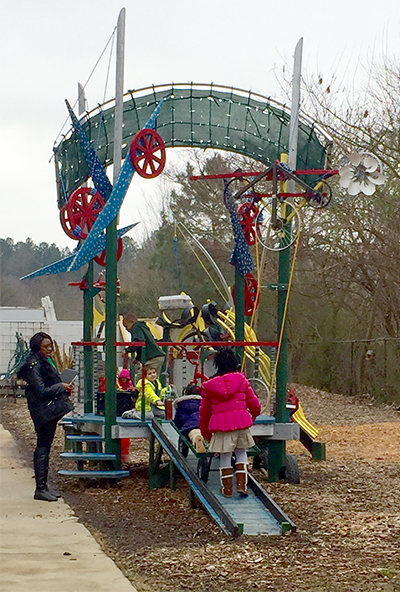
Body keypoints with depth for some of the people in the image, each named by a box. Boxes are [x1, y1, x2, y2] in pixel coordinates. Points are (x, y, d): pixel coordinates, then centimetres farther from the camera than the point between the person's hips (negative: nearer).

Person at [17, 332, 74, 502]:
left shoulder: (46, 360, 14)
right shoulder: (34, 365, -16)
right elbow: (42, 391, -21)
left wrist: (65, 389, 10)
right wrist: (62, 387, -16)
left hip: (51, 409, 10)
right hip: (42, 410, -10)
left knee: (45, 447, 12)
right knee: (42, 448, -7)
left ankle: (43, 487, 18)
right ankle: (40, 489, -3)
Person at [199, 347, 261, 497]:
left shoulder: (209, 385, 5)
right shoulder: (241, 379, 4)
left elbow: (204, 410, 11)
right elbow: (253, 402, 7)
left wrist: (205, 431, 23)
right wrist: (254, 414, 30)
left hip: (220, 424, -1)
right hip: (241, 421, 1)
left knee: (225, 456, 9)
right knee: (241, 452, 18)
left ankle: (227, 488, 16)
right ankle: (241, 484, 10)